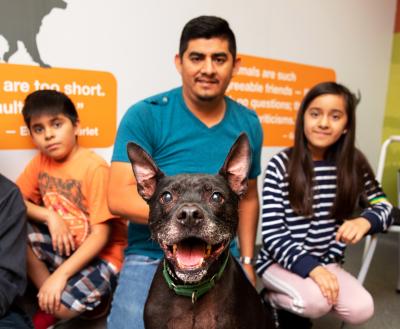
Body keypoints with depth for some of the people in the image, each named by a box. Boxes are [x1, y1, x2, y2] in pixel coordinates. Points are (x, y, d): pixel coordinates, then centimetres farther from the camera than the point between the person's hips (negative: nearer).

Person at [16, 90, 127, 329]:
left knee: (62, 305, -29)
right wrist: (49, 216, -16)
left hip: (101, 254, -6)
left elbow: (101, 235, -20)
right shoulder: (40, 161, 1)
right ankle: (48, 297, -2)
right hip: (62, 244, 6)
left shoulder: (94, 168, -20)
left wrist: (61, 274, -26)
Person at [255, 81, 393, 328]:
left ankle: (295, 306, 12)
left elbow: (384, 206, 7)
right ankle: (271, 300, 6)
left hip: (327, 262, 5)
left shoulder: (354, 164, -2)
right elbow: (272, 233, -14)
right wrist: (311, 267, -25)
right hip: (281, 262, -4)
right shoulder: (280, 166, -13)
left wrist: (366, 220, -17)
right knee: (316, 302, -28)